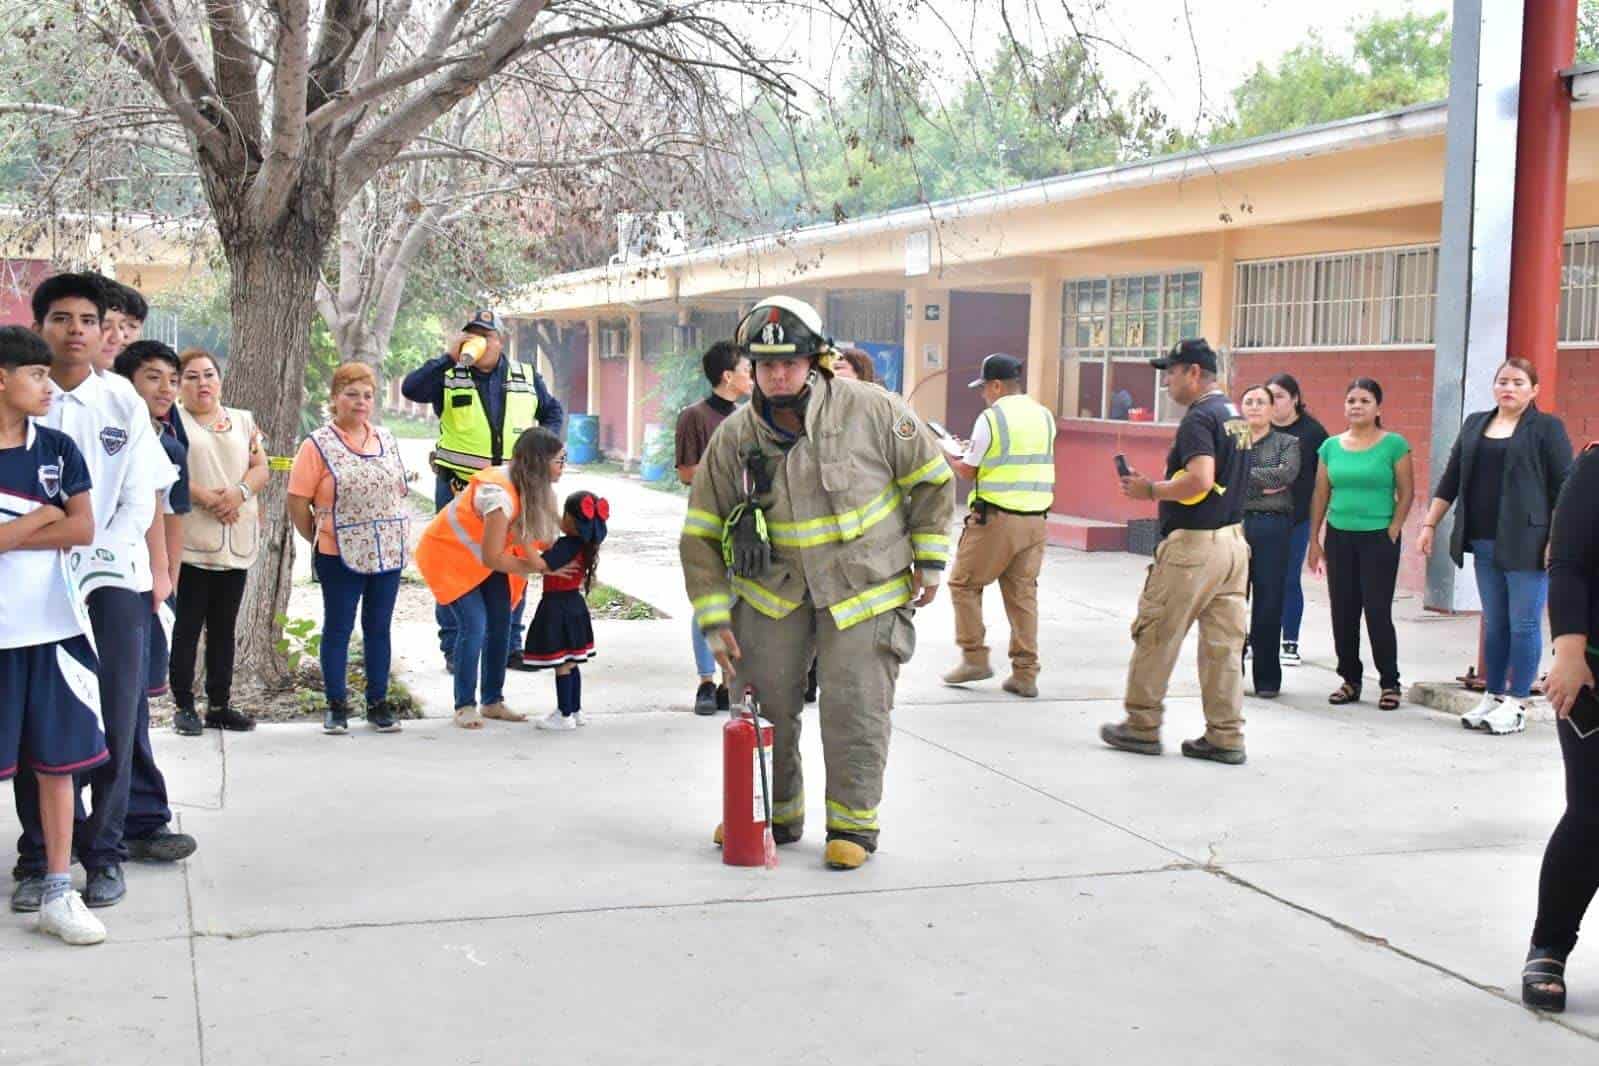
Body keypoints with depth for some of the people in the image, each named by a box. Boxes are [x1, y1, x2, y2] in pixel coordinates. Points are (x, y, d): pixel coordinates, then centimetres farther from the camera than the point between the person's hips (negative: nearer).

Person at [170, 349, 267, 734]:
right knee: (188, 626, -1)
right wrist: (206, 498, -18)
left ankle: (220, 704, 16)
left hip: (237, 540, 5)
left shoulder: (243, 421, 16)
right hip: (191, 540, -5)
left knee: (224, 627, 9)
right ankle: (184, 705, 7)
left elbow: (260, 468, 10)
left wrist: (240, 492, -10)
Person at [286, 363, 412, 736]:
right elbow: (297, 503, -6)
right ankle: (336, 706, 13)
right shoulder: (318, 445, -7)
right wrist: (320, 539, 0)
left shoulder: (386, 440, 9)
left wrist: (395, 535, 8)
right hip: (340, 555, -4)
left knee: (379, 627, 10)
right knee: (338, 628, 4)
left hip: (388, 552, 5)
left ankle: (378, 704, 18)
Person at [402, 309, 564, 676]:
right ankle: (454, 649, 9)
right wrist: (450, 358, -22)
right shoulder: (448, 376, -3)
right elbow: (411, 389, -20)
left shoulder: (526, 377, 8)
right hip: (457, 488, -3)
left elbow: (552, 410, 21)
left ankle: (510, 645, 19)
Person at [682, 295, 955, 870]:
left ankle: (854, 824, 12)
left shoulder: (872, 411, -15)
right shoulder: (734, 438, -9)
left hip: (865, 587, -3)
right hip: (772, 586, 3)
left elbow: (932, 480, -1)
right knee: (762, 699, 4)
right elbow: (701, 537, -3)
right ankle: (773, 813, 25)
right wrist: (715, 621, -7)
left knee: (854, 707, -7)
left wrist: (929, 560, -1)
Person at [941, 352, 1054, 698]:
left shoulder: (991, 418, -9)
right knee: (1023, 594, 9)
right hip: (1035, 517, 6)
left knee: (964, 583, 10)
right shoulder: (1044, 416, 8)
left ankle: (975, 657, 8)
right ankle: (1025, 674, 8)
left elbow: (968, 471, -3)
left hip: (996, 517, -6)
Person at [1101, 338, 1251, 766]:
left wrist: (1150, 490, -14)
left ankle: (1142, 726, 12)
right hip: (1233, 540, 9)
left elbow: (1200, 480, -27)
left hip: (1192, 543, -9)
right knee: (1223, 642, 9)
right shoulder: (1236, 417, 15)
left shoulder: (1199, 418, -15)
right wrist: (1158, 487, 18)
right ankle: (1226, 737, 12)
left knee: (1155, 635, 3)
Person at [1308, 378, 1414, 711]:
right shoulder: (1331, 446, 7)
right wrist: (1314, 540, 7)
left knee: (1378, 612, -4)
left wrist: (1393, 533, -9)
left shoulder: (1394, 445, -4)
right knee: (1343, 614, 7)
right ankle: (1350, 680, 18)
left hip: (1378, 539, -4)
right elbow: (1320, 495, 9)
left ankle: (1390, 683, 7)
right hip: (1339, 537, 4)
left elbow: (1406, 493, -3)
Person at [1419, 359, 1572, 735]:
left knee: (1523, 624, -1)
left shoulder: (1547, 428, -2)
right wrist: (1430, 524, 10)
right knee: (1494, 623, 12)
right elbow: (1451, 480, 15)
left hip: (1526, 544, -5)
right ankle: (1493, 695, 20)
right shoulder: (1475, 424, 13)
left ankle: (1516, 704, 5)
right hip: (1485, 544, 5)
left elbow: (1564, 489, -6)